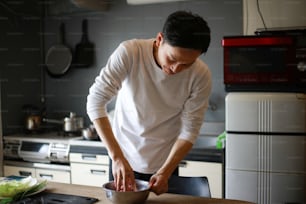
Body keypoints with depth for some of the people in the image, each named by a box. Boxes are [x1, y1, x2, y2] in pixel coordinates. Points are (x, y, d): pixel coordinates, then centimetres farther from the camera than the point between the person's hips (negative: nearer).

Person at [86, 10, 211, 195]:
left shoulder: (201, 75, -19)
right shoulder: (130, 52, -23)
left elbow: (190, 130, -14)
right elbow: (96, 100, -25)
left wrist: (165, 172, -24)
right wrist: (117, 157, -32)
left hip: (163, 163, 0)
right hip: (122, 158, 0)